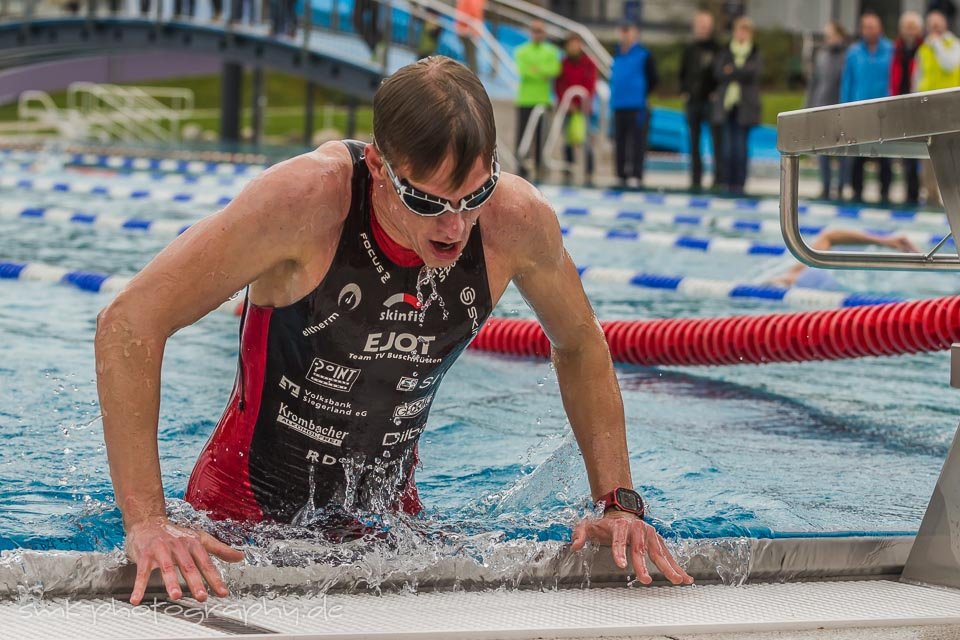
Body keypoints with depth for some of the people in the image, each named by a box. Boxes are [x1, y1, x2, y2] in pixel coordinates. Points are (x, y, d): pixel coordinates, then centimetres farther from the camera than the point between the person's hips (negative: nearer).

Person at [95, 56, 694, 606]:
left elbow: (580, 346, 5)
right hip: (247, 511, -3)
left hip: (388, 509, 4)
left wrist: (620, 502, -4)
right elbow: (129, 322, -28)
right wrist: (146, 521, -33)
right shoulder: (306, 200, -30)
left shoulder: (519, 221, -17)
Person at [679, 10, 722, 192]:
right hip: (693, 100, 5)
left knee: (716, 140, -8)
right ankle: (696, 179, 10)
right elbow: (683, 72, 20)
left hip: (711, 100, -5)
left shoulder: (717, 48, -1)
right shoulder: (690, 49, 13)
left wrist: (717, 92, -11)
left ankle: (719, 177, -6)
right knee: (694, 142, 6)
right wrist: (684, 91, 8)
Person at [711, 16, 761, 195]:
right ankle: (726, 181, 3)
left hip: (744, 106, -1)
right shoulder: (725, 53, 12)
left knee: (741, 145, -4)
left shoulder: (755, 54, 8)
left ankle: (739, 182, -1)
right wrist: (740, 73, -13)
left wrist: (731, 71, -9)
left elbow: (752, 72, -11)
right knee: (727, 144, -2)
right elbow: (718, 72, -3)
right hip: (726, 103, 1)